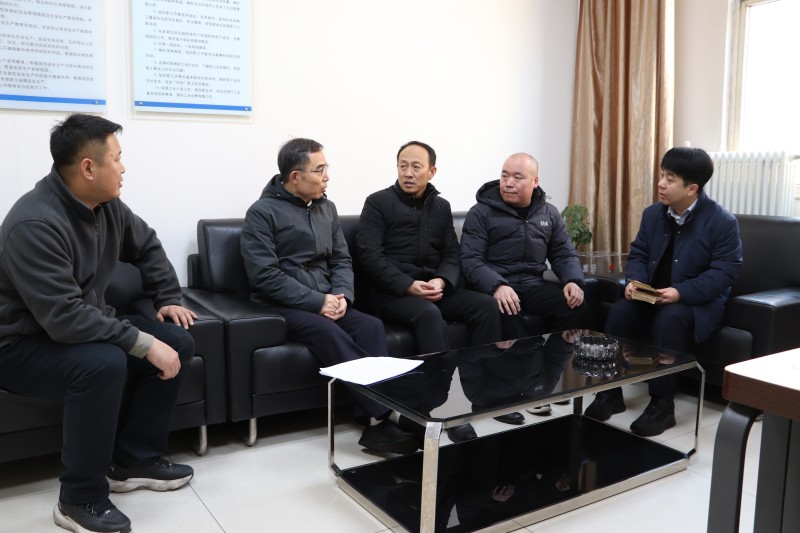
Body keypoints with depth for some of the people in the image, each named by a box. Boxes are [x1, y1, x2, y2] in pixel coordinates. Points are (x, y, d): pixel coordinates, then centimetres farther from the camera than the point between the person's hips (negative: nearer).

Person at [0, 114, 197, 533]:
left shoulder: (105, 204, -3)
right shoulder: (35, 224, -28)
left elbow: (146, 246, 17)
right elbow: (65, 318, -35)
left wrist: (169, 300, 8)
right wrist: (145, 343, -33)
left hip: (86, 327, 8)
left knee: (177, 341, -5)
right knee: (103, 363, -37)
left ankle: (134, 460, 6)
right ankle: (80, 499, -16)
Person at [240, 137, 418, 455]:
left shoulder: (326, 208, 14)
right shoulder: (262, 212, -5)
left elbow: (342, 260, 13)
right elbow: (265, 276, -14)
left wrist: (341, 295, -8)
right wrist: (317, 301, -18)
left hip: (327, 302, 5)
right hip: (281, 306, -5)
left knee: (371, 325, -24)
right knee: (328, 332, -35)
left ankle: (378, 423, -32)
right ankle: (387, 412, -34)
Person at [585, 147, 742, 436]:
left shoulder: (722, 221, -13)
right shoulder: (653, 213, 5)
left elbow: (724, 272, -18)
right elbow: (638, 253, 10)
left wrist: (681, 292, -30)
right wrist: (634, 280, -13)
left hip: (700, 301, -5)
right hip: (652, 295, 5)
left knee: (668, 319, -36)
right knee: (620, 310, -24)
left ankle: (662, 405, -24)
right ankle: (610, 393, -13)